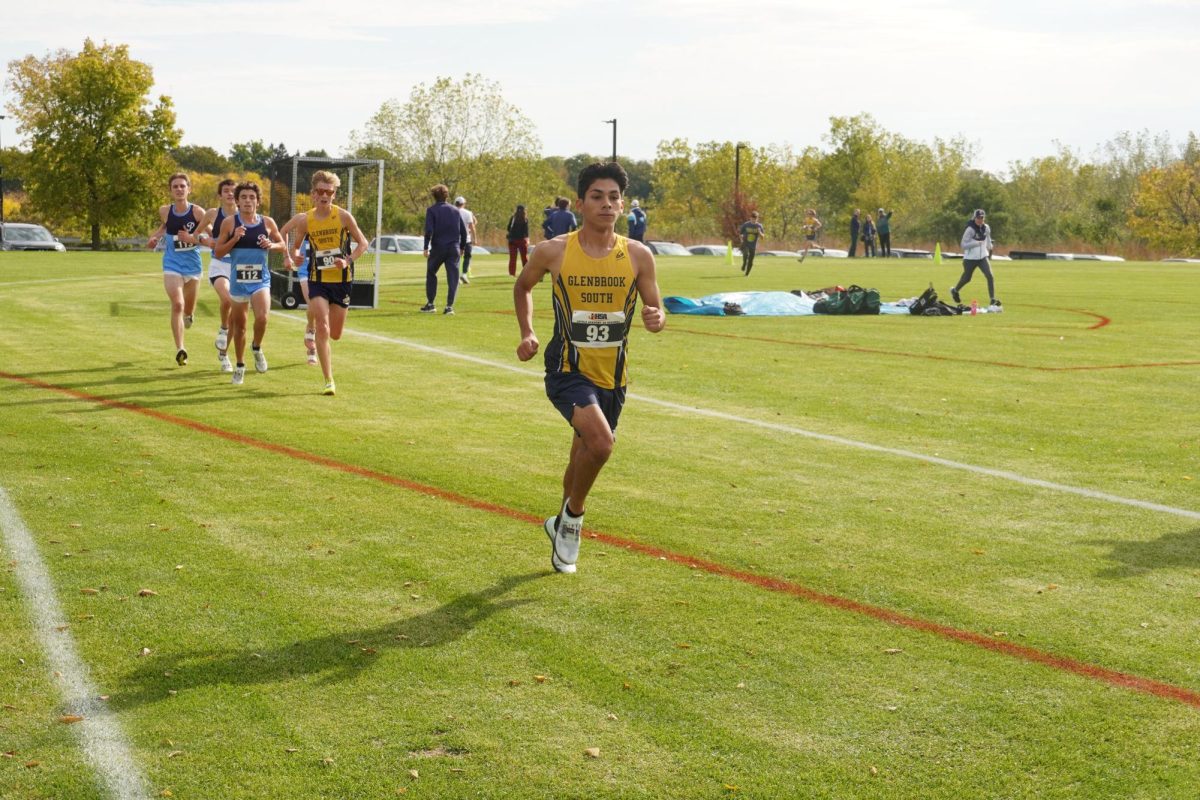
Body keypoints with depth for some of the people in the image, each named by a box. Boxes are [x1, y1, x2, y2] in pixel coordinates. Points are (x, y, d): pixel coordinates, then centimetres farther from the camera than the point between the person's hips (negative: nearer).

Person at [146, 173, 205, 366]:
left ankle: (188, 315, 54)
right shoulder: (165, 211, -2)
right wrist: (155, 237, 2)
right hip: (172, 265, 0)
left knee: (188, 310, 15)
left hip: (193, 265, 0)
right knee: (177, 305, -19)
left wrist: (194, 238, -21)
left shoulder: (197, 212, -10)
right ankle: (180, 349, -18)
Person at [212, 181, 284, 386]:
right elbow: (218, 252, -1)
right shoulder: (229, 222, -2)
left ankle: (257, 348, 9)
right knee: (239, 325, 11)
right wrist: (234, 239, -16)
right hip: (238, 280, 1)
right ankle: (240, 367, 29)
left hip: (261, 279, -1)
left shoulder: (267, 223, 0)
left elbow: (283, 245, 12)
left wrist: (271, 245, -9)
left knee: (262, 318, -23)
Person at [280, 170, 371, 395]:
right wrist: (293, 257, -14)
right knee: (322, 330, -14)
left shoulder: (343, 216, -8)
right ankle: (329, 381, -8)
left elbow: (363, 243, -1)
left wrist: (348, 261, -17)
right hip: (318, 281, 0)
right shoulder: (305, 220, -3)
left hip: (342, 280, 0)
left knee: (335, 334, 9)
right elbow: (295, 246, 10)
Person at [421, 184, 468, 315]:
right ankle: (449, 306, -6)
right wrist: (462, 246, 18)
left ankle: (430, 304, 16)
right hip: (454, 248, 2)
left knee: (431, 274, 16)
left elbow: (429, 230, -12)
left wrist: (426, 247, -8)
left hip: (438, 247, -2)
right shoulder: (455, 210, 10)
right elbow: (463, 230, 9)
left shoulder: (431, 210, -2)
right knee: (452, 277, 2)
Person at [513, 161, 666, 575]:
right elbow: (522, 286, 12)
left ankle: (562, 525, 44)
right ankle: (574, 515, 1)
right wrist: (527, 332, 0)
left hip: (612, 377, 4)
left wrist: (656, 319, -19)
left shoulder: (638, 256, -3)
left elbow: (656, 310, 5)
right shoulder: (554, 252, -7)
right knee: (600, 441, -26)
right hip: (568, 370, -3)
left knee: (584, 454, 18)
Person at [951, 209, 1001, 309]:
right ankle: (954, 290, 44)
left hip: (982, 257, 4)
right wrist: (977, 243, -25)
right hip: (970, 258, -4)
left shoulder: (986, 228, 1)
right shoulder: (970, 229, -17)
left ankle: (993, 300, -12)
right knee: (966, 279, 12)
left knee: (990, 276, -14)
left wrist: (990, 246, 5)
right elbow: (964, 245, -18)